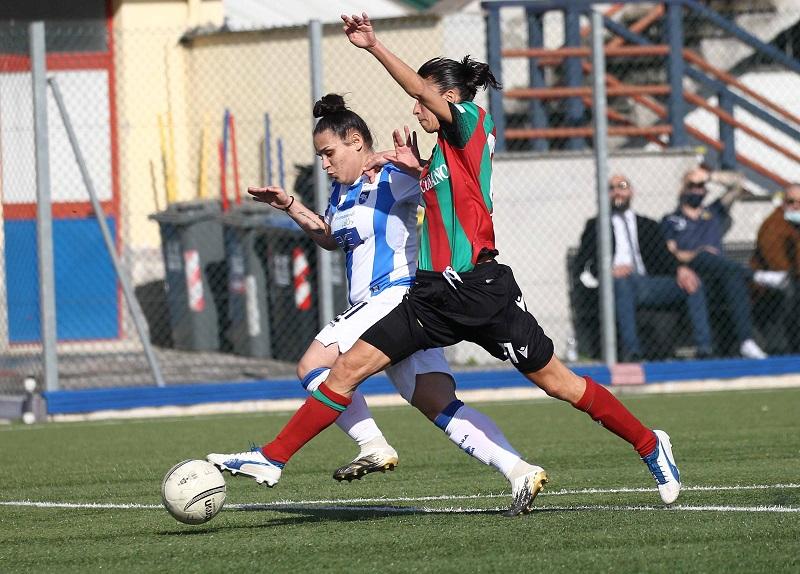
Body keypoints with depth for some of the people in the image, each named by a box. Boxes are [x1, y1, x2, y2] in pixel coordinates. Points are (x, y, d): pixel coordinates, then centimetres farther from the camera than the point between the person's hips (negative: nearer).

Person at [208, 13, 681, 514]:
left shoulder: (474, 124, -5)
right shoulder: (441, 151, 17)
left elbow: (424, 91, -21)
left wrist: (376, 48, -30)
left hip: (480, 288, -8)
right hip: (434, 293, 8)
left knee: (558, 382, 2)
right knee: (349, 367, -2)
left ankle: (651, 447, 19)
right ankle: (273, 460, -2)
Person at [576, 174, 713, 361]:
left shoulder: (649, 225, 28)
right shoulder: (595, 225, 21)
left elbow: (664, 256, 14)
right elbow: (583, 260, 6)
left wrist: (680, 269, -11)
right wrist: (608, 270, -16)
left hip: (649, 282, 3)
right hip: (617, 282, -3)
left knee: (693, 283, -20)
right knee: (623, 281, -39)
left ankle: (704, 349, -27)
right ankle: (631, 352, -48)